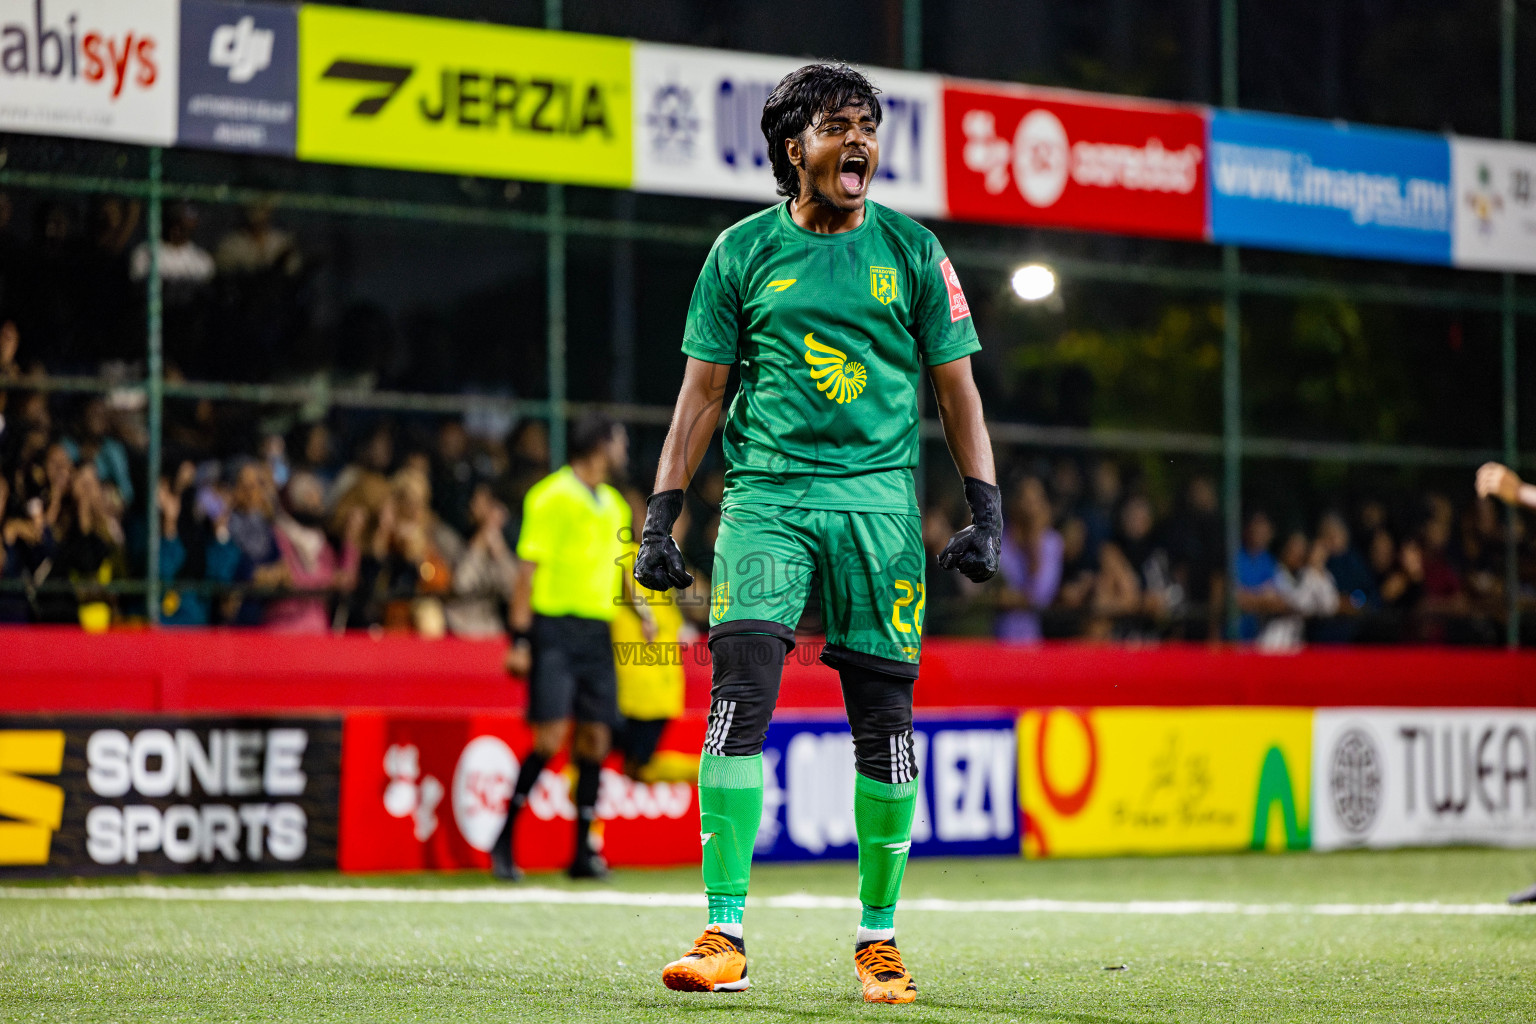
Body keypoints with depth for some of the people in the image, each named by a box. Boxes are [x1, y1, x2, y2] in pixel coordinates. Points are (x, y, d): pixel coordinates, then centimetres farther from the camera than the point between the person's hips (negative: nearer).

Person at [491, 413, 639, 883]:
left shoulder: (615, 506, 17)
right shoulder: (550, 497, -5)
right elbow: (528, 569, -8)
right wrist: (520, 638, -13)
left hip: (598, 630, 7)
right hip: (555, 628, -7)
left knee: (595, 738, 2)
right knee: (550, 737, -13)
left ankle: (583, 852, 7)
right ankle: (505, 840, 0)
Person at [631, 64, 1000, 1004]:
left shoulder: (911, 251, 9)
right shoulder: (743, 251, 8)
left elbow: (956, 389, 12)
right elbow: (702, 393, 11)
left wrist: (986, 513, 4)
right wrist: (661, 519, 6)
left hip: (879, 497, 1)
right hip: (766, 493, -1)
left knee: (885, 722, 0)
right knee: (741, 692, -16)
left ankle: (879, 938, 14)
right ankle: (725, 936, -14)